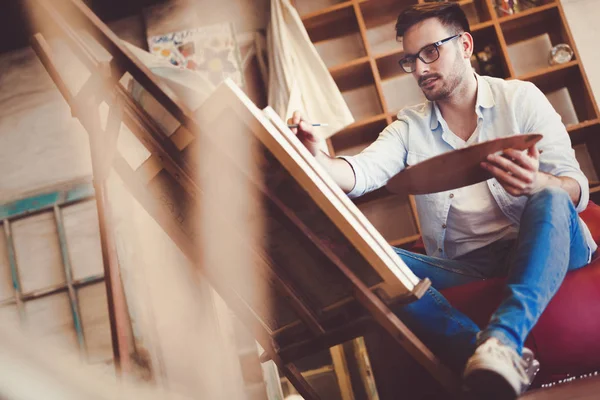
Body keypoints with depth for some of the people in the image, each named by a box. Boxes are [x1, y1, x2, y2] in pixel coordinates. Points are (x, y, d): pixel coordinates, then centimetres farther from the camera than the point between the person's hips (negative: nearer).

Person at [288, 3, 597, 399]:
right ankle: (483, 351, -41)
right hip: (465, 268, 2)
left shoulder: (520, 98, 5)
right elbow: (362, 172, -8)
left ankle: (504, 336, -52)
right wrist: (319, 160, -31)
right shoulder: (410, 126, 12)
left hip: (540, 250, -2)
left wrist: (537, 184, -29)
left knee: (550, 201, -33)